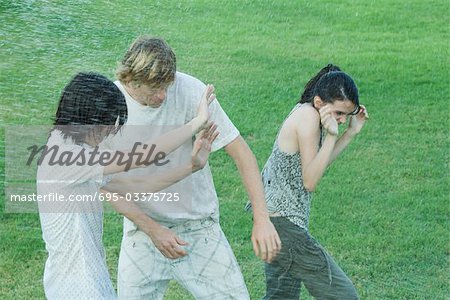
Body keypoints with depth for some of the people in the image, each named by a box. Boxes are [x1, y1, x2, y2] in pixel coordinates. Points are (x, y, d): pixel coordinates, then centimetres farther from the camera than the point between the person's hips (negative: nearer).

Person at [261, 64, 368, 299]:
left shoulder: (305, 111, 8)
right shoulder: (308, 117, -20)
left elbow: (316, 165, 17)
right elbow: (310, 181, -22)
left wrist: (351, 132, 11)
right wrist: (331, 136, -27)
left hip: (278, 216, 10)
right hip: (284, 224, -10)